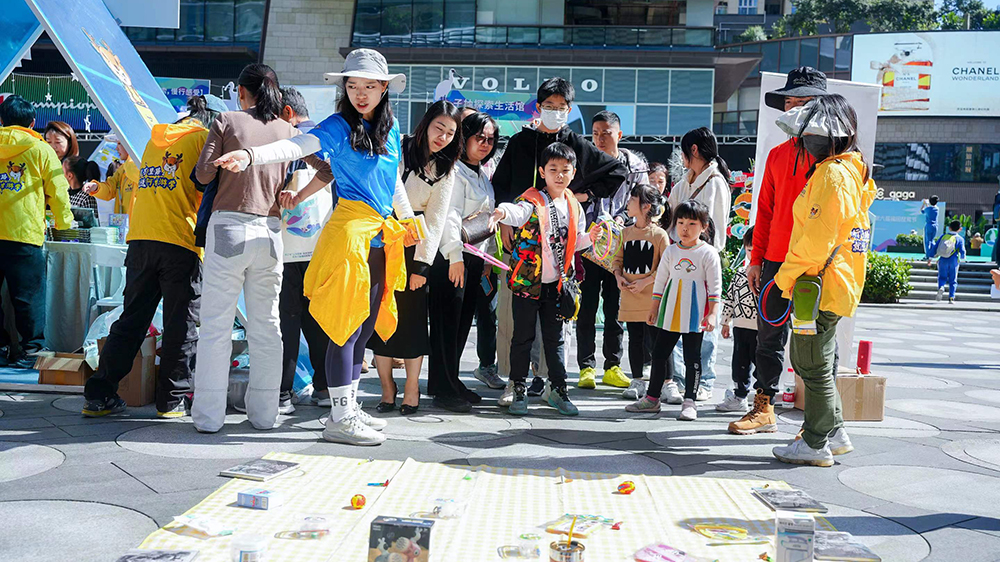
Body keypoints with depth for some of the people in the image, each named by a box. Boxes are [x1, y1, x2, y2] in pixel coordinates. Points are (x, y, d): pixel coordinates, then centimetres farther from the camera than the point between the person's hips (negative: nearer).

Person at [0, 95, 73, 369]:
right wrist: (63, 223, 15)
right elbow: (58, 191, 1)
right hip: (24, 234, -3)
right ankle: (32, 349, 4)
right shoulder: (41, 150, 2)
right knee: (28, 296, 1)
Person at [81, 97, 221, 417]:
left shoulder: (154, 140, 20)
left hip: (140, 240, 6)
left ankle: (98, 395, 12)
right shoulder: (203, 137, 1)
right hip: (180, 242, -6)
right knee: (181, 325, 3)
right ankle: (172, 400, 8)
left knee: (131, 320, 11)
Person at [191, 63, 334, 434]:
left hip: (228, 226, -3)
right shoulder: (288, 131, 10)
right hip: (269, 231, 3)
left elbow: (204, 174, -3)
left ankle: (208, 416, 4)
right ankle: (264, 413, 15)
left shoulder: (227, 121, 2)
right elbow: (327, 169, 6)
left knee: (216, 325, 2)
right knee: (266, 326, 10)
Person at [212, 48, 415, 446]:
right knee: (346, 326, -8)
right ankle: (339, 419, -1)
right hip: (350, 230, -7)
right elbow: (298, 146, -20)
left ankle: (350, 407, 23)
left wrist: (407, 219, 30)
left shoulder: (390, 126, 15)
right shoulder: (339, 126, -5)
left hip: (381, 237, 7)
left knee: (366, 327, 12)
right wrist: (249, 155, -36)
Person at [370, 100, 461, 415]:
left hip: (414, 244, 1)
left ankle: (412, 390, 9)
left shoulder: (445, 170, 5)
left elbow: (435, 218, -1)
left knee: (412, 314, -3)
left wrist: (422, 264, -8)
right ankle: (387, 389, 12)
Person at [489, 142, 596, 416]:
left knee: (554, 337, 12)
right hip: (527, 279, -4)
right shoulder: (532, 200, -10)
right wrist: (502, 212, -54)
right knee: (523, 336, 4)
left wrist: (590, 237, -3)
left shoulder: (574, 206, 7)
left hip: (557, 283, 4)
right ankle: (519, 390, 16)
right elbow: (518, 212, -33)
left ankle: (557, 388, 23)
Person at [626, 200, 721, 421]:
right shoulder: (671, 251, 8)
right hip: (670, 311, 5)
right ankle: (652, 398, 18)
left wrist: (712, 314, -12)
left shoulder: (708, 253, -4)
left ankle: (689, 401, 8)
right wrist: (654, 308, 12)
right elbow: (660, 281, 14)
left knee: (692, 356, 1)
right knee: (659, 352, 8)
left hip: (695, 314, -5)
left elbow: (715, 287, -5)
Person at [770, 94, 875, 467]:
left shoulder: (833, 175, -17)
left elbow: (818, 238, -23)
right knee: (805, 359, 19)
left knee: (815, 366, -1)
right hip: (830, 285, 10)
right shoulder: (849, 170, 17)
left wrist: (786, 276, -13)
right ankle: (835, 432, 27)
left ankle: (816, 444, 9)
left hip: (822, 285, -10)